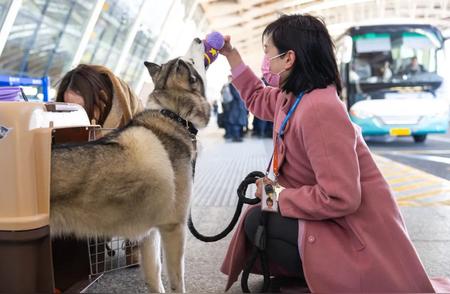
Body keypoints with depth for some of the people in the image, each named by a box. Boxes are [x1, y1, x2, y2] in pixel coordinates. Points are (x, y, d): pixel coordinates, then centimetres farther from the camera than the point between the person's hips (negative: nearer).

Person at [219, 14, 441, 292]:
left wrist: (278, 196, -19)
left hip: (358, 233, -10)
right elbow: (258, 99, 28)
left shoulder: (318, 110, -29)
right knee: (260, 214, 17)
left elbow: (340, 199, -33)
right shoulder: (292, 97, 3)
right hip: (337, 219, 10)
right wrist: (231, 56, 21)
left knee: (258, 222, -13)